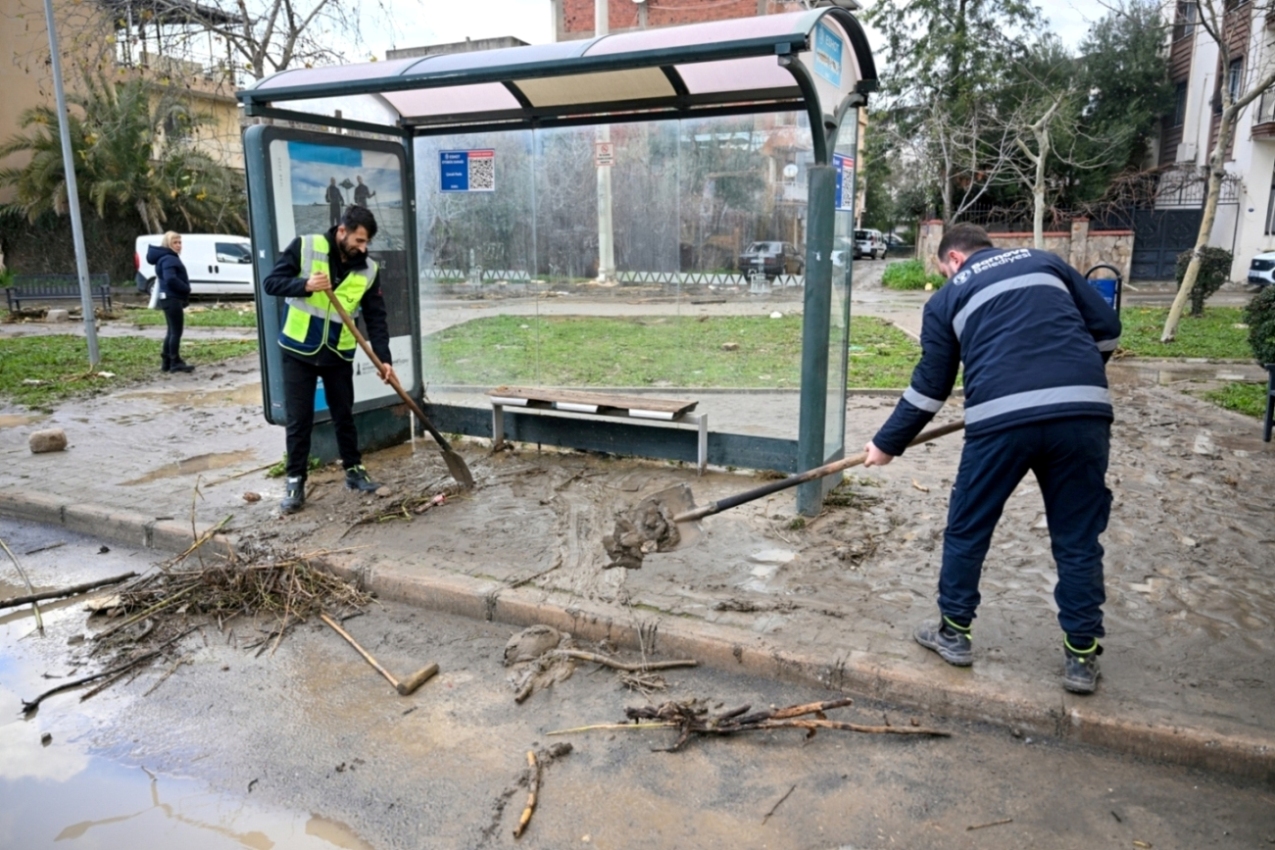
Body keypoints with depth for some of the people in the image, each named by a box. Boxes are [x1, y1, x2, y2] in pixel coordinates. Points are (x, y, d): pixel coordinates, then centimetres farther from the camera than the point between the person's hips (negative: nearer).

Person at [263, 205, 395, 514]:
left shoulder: (368, 269, -4)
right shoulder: (304, 247, -10)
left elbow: (376, 317, -3)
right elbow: (271, 283, -10)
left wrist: (383, 358, -13)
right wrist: (305, 285, -28)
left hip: (339, 355, 2)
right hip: (299, 352, -2)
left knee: (344, 416, 13)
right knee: (299, 420, 2)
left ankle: (353, 469, 28)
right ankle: (295, 481, 14)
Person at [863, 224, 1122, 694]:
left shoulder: (947, 298, 18)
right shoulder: (1044, 261, 24)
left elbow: (929, 387, 16)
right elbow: (1106, 327, 18)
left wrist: (887, 443, 26)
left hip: (1002, 418, -2)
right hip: (1084, 412, 3)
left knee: (967, 528, 16)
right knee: (1078, 538, 14)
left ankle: (954, 631, 29)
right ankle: (1081, 656, 21)